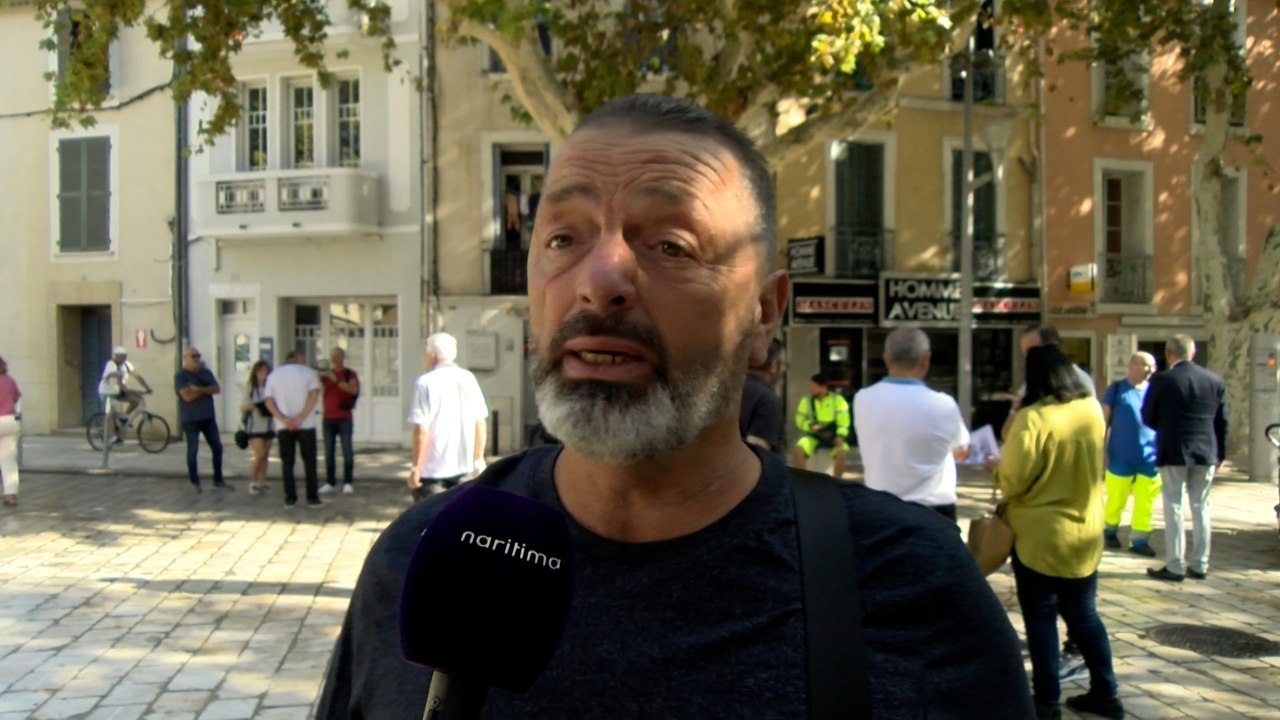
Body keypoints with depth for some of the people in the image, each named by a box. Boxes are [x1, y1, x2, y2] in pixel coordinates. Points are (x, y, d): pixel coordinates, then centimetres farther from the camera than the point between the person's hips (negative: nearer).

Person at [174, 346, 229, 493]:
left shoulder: (206, 372, 10)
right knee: (192, 450, 1)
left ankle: (218, 481, 13)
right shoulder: (180, 376, -7)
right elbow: (188, 396, -19)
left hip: (208, 417, 5)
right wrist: (206, 390, -8)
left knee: (217, 448, 4)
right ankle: (194, 483, 10)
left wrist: (199, 389, -18)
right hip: (190, 419, -5)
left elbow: (217, 389, -3)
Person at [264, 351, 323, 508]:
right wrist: (301, 417, -16)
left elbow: (269, 402, -1)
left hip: (283, 426, 2)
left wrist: (284, 419, -10)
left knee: (287, 462, 7)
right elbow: (314, 395, -12)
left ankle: (290, 498, 5)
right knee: (309, 461, 6)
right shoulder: (308, 372, 2)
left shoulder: (273, 375, 10)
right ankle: (312, 498, 3)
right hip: (305, 425, -2)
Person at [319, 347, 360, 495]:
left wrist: (336, 380, -22)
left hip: (344, 418, -3)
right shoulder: (325, 374, 13)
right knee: (328, 451, 1)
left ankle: (347, 482, 1)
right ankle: (330, 482, 5)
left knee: (347, 451, -3)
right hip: (328, 418, 3)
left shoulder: (350, 374, 4)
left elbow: (354, 390, -14)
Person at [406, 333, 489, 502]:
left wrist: (415, 467, -10)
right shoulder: (469, 379, 4)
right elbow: (481, 423, 7)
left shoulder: (426, 382, -12)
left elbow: (422, 430, -17)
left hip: (432, 468, -5)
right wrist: (479, 458, 16)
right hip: (462, 465, 5)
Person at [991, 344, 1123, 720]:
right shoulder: (1093, 410, 0)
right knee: (1083, 614, 18)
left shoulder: (1032, 417, -21)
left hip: (1039, 535, -6)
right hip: (1086, 533, 6)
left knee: (1041, 617, 7)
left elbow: (1013, 480, -18)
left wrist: (997, 466, 1)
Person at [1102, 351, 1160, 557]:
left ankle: (1140, 540, 9)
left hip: (1148, 458, 3)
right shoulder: (1116, 389, -1)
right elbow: (1104, 420, 0)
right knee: (1116, 499, 6)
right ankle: (1110, 531, 26)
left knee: (1145, 503, 1)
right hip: (1121, 457, -3)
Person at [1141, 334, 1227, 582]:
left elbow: (1148, 418, -1)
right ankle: (1200, 565, 16)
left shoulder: (1161, 380, -10)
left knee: (1174, 508, 2)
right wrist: (1220, 453, 17)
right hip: (1206, 453, 4)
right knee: (1200, 507, 11)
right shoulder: (1215, 380, 3)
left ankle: (1175, 566, 2)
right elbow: (1222, 421, 8)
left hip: (1173, 452, -4)